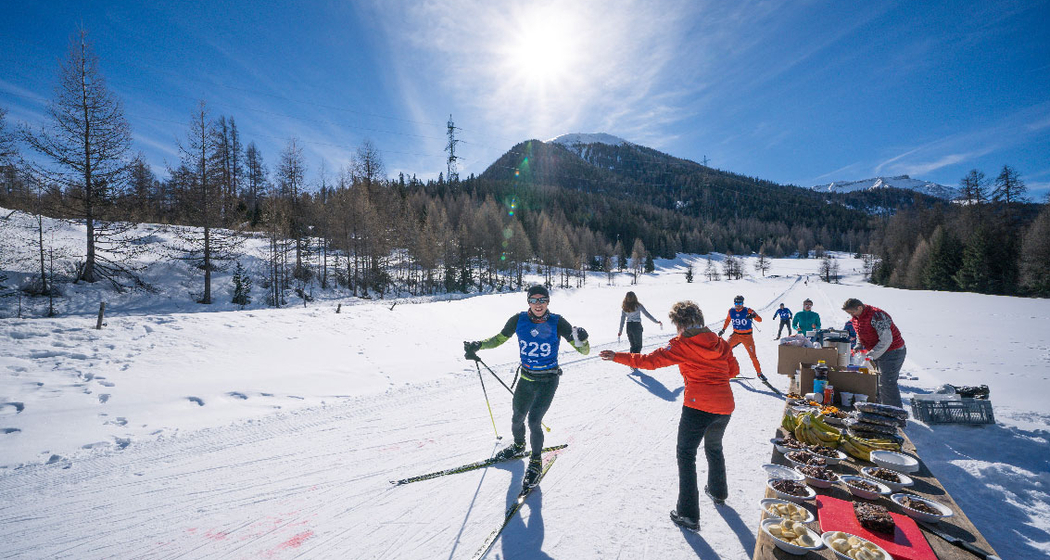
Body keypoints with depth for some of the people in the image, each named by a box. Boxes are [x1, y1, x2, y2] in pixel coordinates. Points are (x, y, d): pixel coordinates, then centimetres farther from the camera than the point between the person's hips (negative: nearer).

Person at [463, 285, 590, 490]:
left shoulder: (557, 322, -16)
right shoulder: (519, 319, -10)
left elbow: (584, 350, -14)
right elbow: (499, 338, 6)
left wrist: (581, 340, -36)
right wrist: (478, 345, -8)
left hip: (548, 380, -3)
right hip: (526, 378, 4)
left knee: (534, 421, -8)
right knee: (517, 418, 15)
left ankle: (536, 462, 20)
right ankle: (518, 447, 48)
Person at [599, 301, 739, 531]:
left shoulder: (682, 345, -10)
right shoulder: (721, 343, 6)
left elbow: (650, 360, -16)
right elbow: (733, 370, 15)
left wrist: (617, 356, -11)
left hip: (699, 406, -6)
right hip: (725, 406, 7)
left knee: (686, 454, 5)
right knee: (714, 448, 30)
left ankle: (688, 514, 5)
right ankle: (718, 491, 51)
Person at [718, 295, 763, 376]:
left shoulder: (748, 311, -15)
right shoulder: (731, 311, -4)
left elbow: (760, 320, -23)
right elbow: (727, 320, 15)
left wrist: (754, 315, -44)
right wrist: (723, 329, 8)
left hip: (747, 336, -3)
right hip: (736, 334, 3)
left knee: (753, 356, -1)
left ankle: (759, 373, 17)